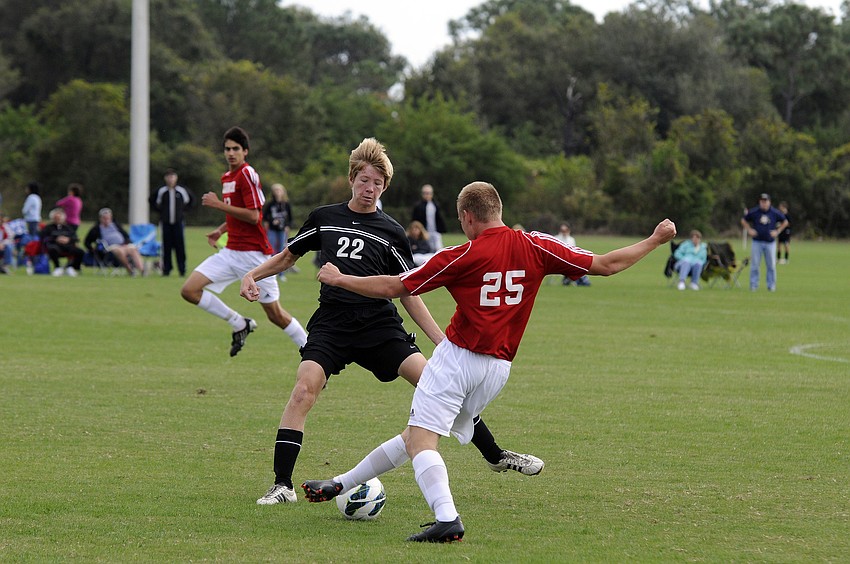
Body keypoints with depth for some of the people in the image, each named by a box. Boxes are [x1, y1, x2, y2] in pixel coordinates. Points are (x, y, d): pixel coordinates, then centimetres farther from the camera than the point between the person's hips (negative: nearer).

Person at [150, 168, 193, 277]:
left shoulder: (182, 190, 1)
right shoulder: (161, 191, 3)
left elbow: (191, 199, 17)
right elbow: (151, 200, 18)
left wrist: (184, 209, 6)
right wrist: (159, 210, 8)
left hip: (178, 222, -1)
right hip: (165, 222, 1)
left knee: (180, 246, -4)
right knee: (166, 246, 0)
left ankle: (182, 270, 0)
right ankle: (166, 269, 6)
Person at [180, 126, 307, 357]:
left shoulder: (247, 175, -12)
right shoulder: (227, 178, 15)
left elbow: (253, 216, -20)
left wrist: (219, 205, -18)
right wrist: (220, 230, 16)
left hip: (253, 254, -8)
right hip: (231, 251, 8)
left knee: (275, 314, -3)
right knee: (189, 290, -6)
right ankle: (239, 324, 7)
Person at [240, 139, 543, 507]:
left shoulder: (391, 232, 7)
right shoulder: (323, 218, 9)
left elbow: (408, 293, 10)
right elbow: (289, 256, 24)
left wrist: (442, 341, 3)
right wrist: (252, 276, 6)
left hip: (380, 324, 0)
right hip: (332, 322, 0)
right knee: (304, 389, -23)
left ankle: (496, 456, 2)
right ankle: (282, 486, -16)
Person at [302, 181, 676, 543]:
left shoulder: (462, 257, -9)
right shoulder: (535, 247, 1)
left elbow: (393, 287, -3)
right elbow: (605, 265, 3)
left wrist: (338, 279, 11)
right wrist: (655, 240, 15)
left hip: (457, 359, -7)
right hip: (499, 368, 7)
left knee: (421, 440, -12)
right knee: (417, 435, 18)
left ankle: (447, 519, -34)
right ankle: (340, 484, 29)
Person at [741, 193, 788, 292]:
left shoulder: (775, 213, -1)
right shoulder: (754, 212, -3)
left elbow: (785, 222, 13)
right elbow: (743, 220, 11)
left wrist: (777, 231, 3)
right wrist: (749, 230, 0)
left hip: (770, 242, 0)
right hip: (757, 242, 0)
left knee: (771, 265, 2)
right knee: (754, 264, -1)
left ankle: (771, 286, 10)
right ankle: (753, 285, 6)